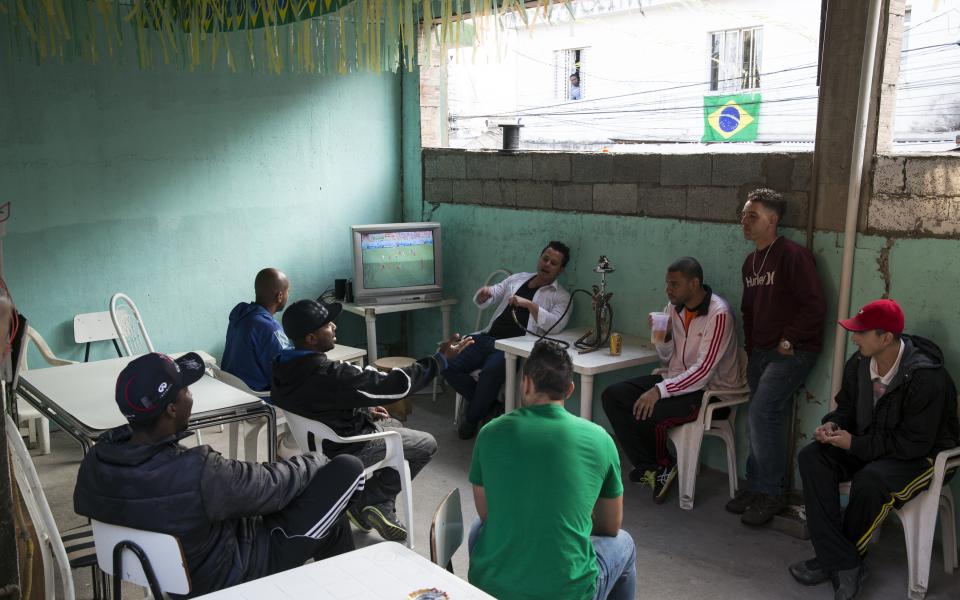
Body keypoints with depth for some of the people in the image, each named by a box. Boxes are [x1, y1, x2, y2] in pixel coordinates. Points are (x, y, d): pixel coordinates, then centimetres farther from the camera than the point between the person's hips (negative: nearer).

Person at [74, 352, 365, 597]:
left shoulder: (95, 461, -17)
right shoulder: (199, 473, -39)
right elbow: (274, 485, -21)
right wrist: (312, 461, 3)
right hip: (229, 576, -7)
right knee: (347, 470, 3)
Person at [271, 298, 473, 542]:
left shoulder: (286, 365, -9)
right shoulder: (329, 373, -36)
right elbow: (394, 385, -29)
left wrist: (364, 410, 8)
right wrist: (441, 358, -20)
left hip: (316, 439, 9)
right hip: (345, 449, -8)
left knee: (395, 426, 30)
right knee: (427, 444, 7)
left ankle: (375, 507, 23)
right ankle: (377, 502, 9)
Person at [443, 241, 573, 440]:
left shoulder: (561, 297, 6)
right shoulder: (517, 279, 21)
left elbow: (556, 326, -12)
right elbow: (483, 301, 21)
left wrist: (529, 304, -19)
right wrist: (484, 293, -4)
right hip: (488, 338, 6)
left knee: (490, 371, -35)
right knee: (449, 366, -13)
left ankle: (472, 419, -7)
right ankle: (490, 406, 5)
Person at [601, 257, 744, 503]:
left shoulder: (718, 314, -20)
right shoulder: (674, 307, 4)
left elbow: (704, 371, -24)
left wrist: (660, 390, -30)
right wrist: (663, 337, -9)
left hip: (711, 389, -8)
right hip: (679, 378, 8)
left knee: (645, 412, -27)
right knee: (612, 396, -8)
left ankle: (661, 465, 4)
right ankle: (651, 469, -3)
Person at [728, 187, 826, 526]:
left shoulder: (792, 256, -13)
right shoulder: (751, 262, 14)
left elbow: (815, 306, -18)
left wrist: (789, 339, -15)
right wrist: (751, 346, 15)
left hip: (792, 352, -8)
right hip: (761, 352, 8)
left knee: (762, 413, -17)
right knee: (758, 420, 9)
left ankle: (771, 494, -5)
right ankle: (756, 488, 20)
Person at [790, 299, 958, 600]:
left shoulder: (926, 377, -25)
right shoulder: (859, 363, -4)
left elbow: (915, 443, -25)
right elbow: (846, 405, 13)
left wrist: (856, 444, -23)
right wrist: (832, 424, -11)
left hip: (921, 455, -7)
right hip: (869, 445, 7)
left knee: (870, 481, -36)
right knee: (811, 457, -17)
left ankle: (832, 560, -9)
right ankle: (843, 564, -21)